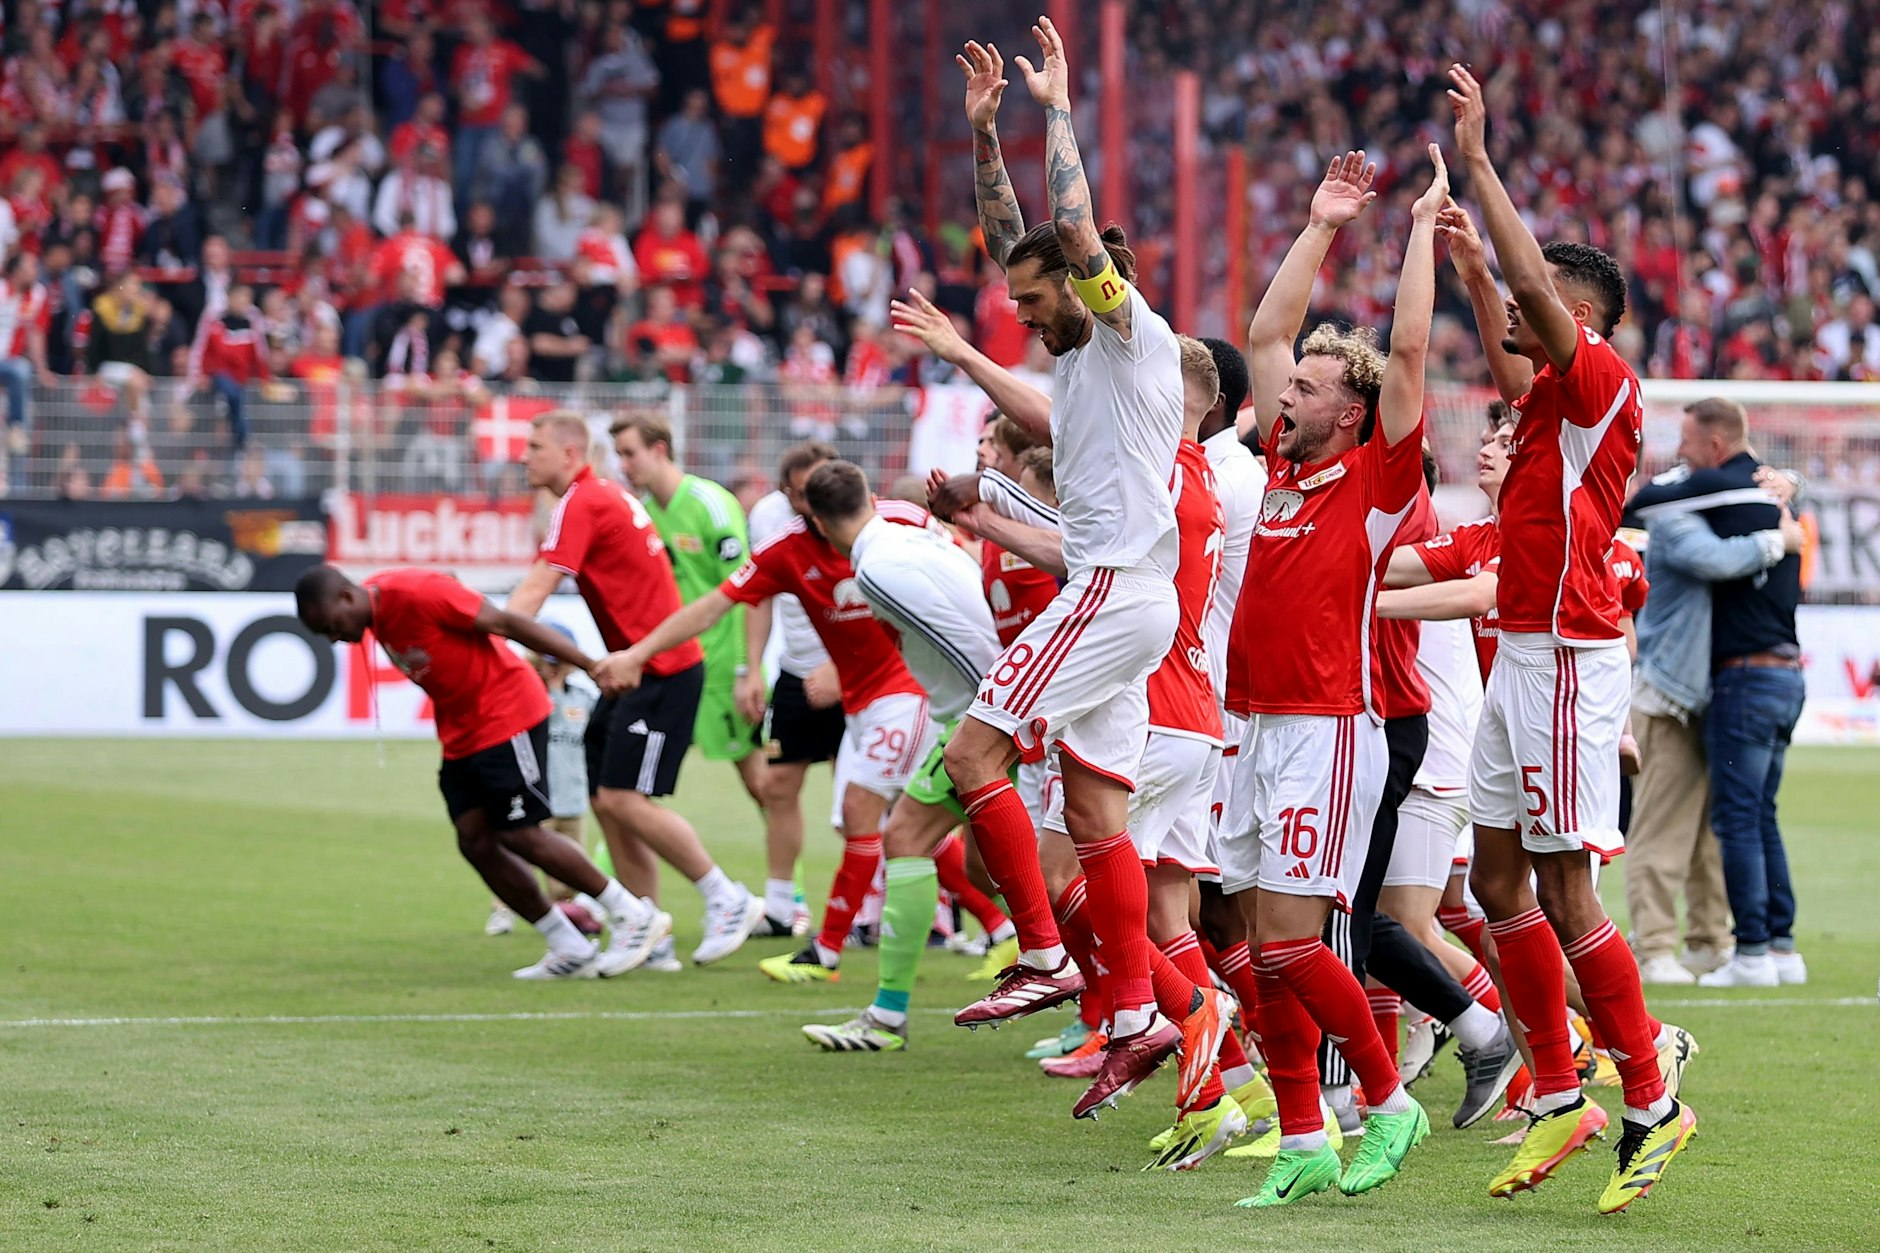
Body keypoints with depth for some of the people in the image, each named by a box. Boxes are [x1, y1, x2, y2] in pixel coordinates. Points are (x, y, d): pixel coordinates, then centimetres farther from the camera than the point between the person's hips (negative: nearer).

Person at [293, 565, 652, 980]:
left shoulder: (417, 594, -23)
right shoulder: (378, 615, 3)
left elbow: (506, 623, -21)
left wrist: (591, 666, -19)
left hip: (506, 714, -9)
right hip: (461, 734, 9)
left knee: (519, 834, -9)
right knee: (475, 841, 1)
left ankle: (626, 910, 7)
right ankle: (572, 951, 7)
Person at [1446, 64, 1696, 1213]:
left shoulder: (1604, 381, -11)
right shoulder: (1553, 396, 14)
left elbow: (1536, 284, -23)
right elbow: (1506, 360, 37)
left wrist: (1479, 157, -18)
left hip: (1567, 659, -10)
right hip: (1524, 655, 10)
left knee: (1564, 893, -9)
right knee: (1500, 881, 10)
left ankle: (1653, 1103, -1)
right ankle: (1560, 1098, 15)